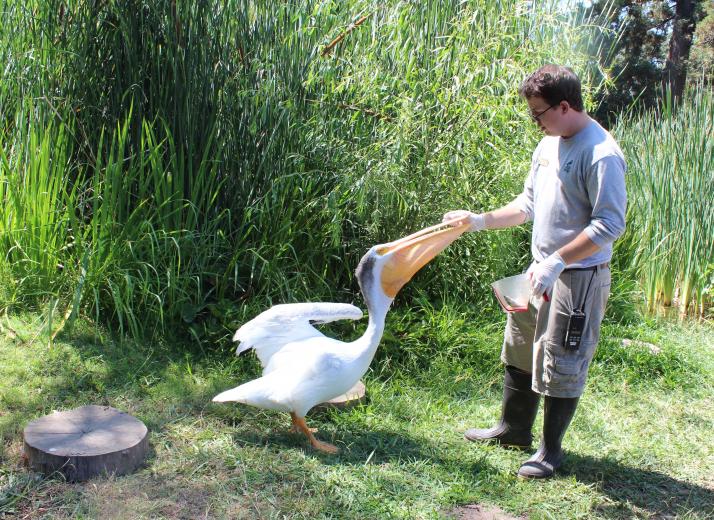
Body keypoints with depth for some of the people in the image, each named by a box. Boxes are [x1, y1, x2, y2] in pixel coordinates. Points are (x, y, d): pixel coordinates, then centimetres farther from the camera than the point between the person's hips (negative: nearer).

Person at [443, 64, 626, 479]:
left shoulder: (601, 154, -20)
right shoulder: (549, 145, 9)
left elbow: (610, 224, -23)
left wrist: (557, 262, -27)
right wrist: (480, 221, 6)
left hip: (579, 278, -9)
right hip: (542, 270, 9)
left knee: (561, 366, 3)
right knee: (520, 351, 19)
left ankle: (551, 451, 21)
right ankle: (514, 429, 37)